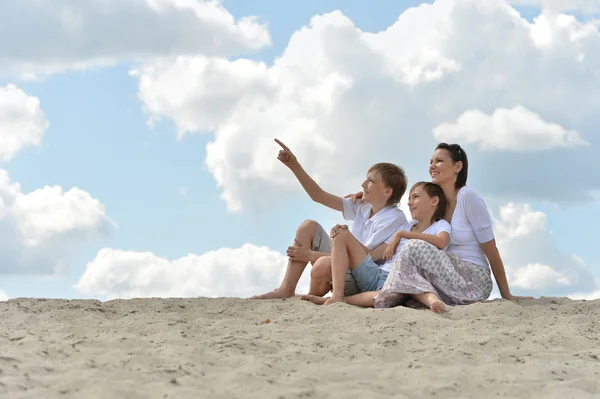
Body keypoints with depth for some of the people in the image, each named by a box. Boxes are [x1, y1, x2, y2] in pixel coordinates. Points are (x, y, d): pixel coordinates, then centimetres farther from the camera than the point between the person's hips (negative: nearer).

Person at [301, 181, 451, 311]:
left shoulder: (441, 225, 4)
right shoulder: (406, 226, 22)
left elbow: (442, 242, -23)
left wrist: (401, 234, -15)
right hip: (374, 274, 8)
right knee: (342, 234, 0)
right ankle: (336, 296, -15)